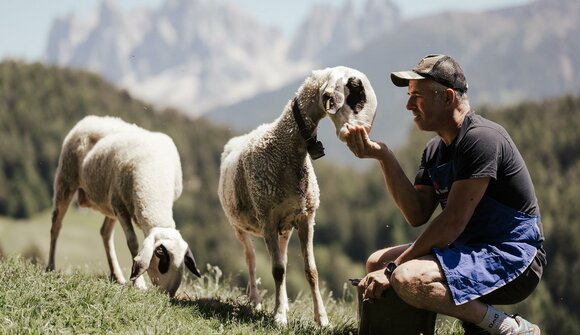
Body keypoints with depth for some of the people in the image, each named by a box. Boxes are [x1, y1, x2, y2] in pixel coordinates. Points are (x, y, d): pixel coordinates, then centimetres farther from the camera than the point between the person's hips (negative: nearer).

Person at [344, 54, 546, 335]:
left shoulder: (480, 138, -17)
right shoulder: (435, 150, 13)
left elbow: (452, 222, -21)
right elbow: (417, 215, 3)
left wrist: (394, 268, -17)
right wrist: (384, 156, -4)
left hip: (512, 260, -10)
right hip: (471, 249, 10)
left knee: (407, 279, -29)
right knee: (376, 263, 11)